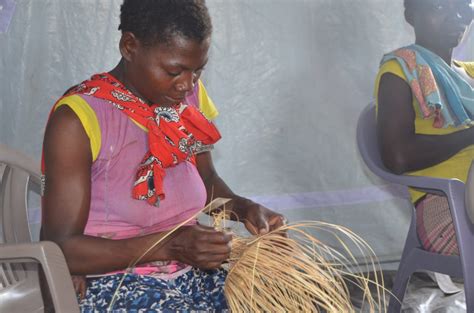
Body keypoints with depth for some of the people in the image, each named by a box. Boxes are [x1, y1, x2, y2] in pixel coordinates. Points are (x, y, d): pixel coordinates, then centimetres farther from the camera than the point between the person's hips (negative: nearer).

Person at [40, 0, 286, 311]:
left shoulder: (187, 95, 3)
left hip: (194, 275, 6)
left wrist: (244, 208, -3)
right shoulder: (79, 119, -16)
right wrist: (168, 245, -26)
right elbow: (59, 249, -16)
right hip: (114, 288, -6)